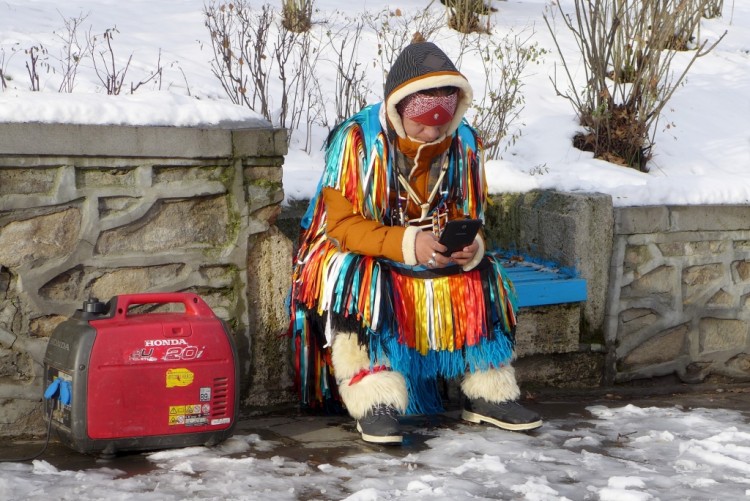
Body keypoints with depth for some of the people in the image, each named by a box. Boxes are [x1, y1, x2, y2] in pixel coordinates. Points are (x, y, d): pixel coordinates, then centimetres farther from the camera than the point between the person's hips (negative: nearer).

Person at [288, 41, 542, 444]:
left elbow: (466, 219, 3)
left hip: (432, 255, 5)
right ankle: (374, 403, -34)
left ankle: (488, 394, -7)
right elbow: (342, 225, -21)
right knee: (358, 282, -37)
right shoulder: (356, 138, -18)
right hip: (354, 253, -4)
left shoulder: (463, 142, -3)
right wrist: (407, 243, -35)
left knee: (482, 277, -19)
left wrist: (471, 247, -23)